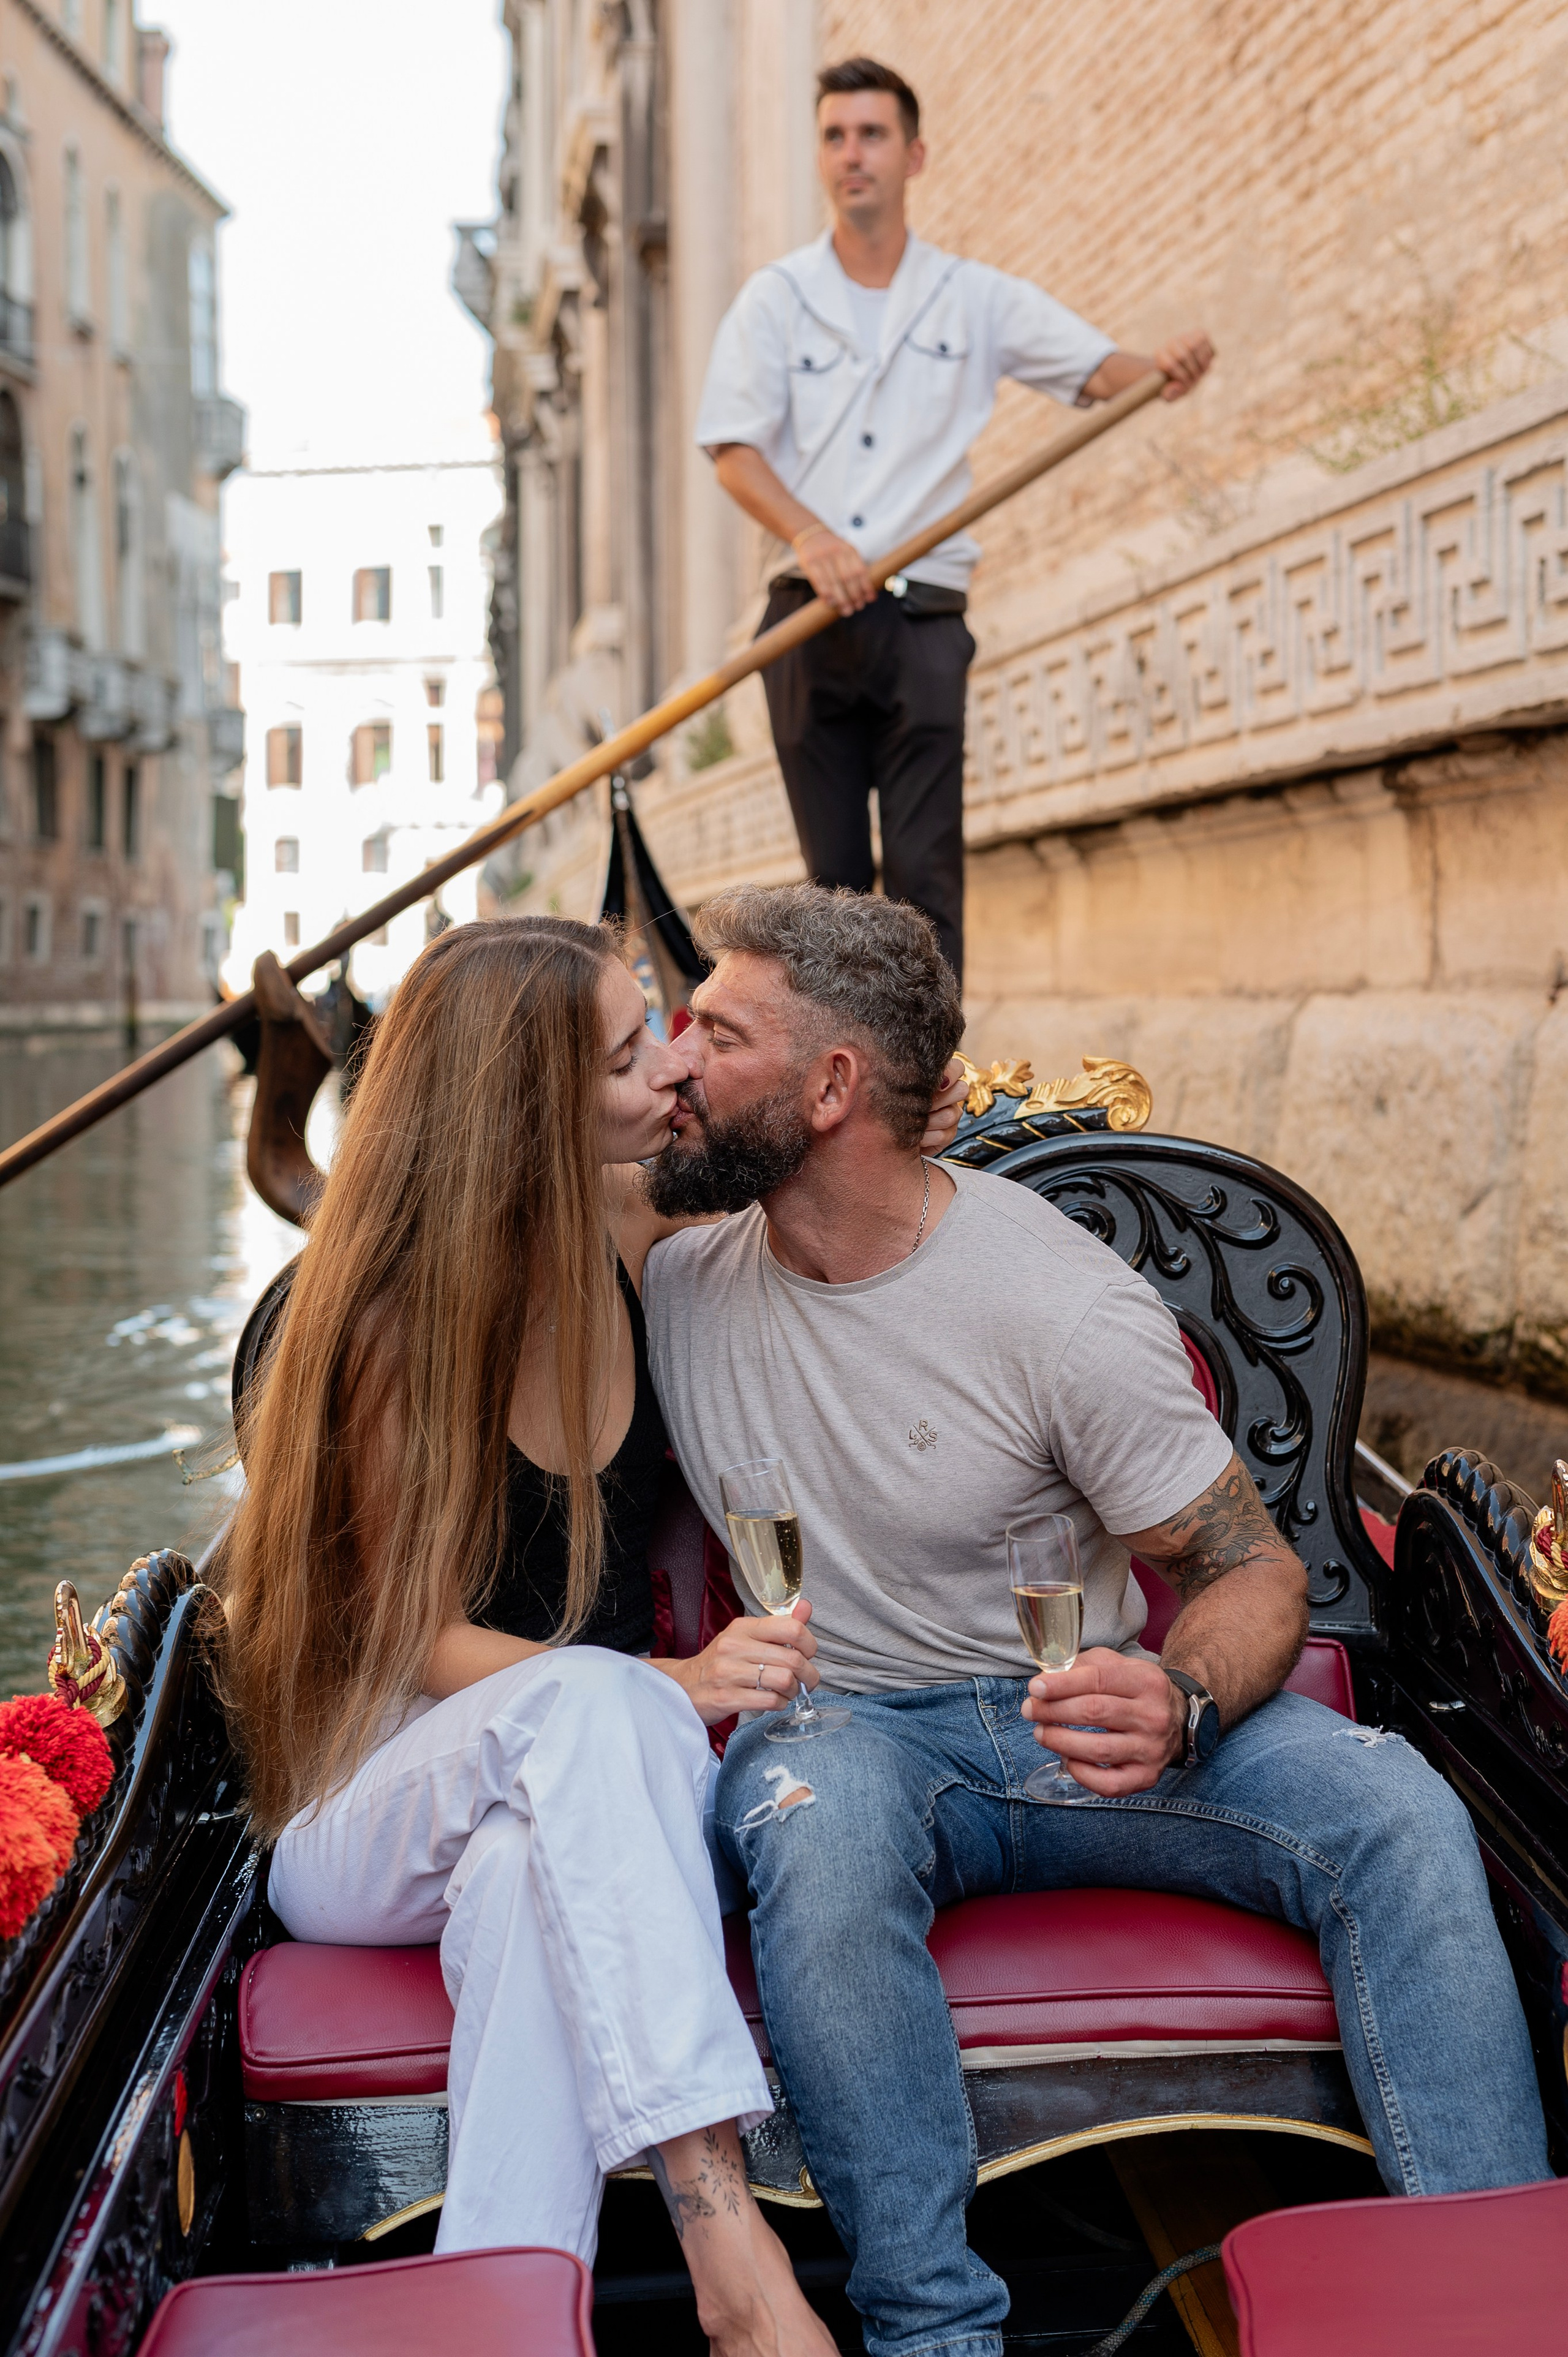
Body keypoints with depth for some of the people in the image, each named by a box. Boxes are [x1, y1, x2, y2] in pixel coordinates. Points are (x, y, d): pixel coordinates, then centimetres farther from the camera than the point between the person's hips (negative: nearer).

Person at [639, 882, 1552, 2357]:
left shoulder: (1065, 1308, -13)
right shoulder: (667, 1272, -3)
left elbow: (1251, 1572, -6)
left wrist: (1178, 1708, -30)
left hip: (1071, 1708, 0)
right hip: (841, 1724, 1)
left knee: (1395, 1812, -24)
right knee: (819, 1841, -37)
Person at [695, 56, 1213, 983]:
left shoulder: (977, 298, 9)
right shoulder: (776, 298, 8)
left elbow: (1098, 369, 2)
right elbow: (733, 447, -1)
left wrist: (1164, 370, -23)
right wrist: (809, 537, -20)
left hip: (924, 621, -1)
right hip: (809, 618, 1)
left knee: (925, 872, -8)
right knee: (835, 877, 6)